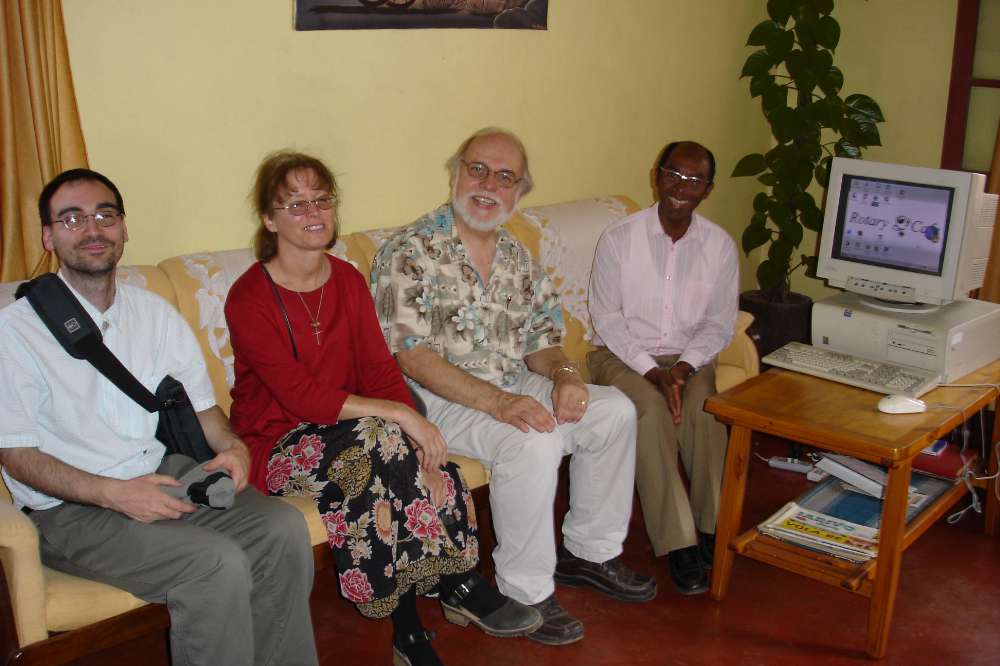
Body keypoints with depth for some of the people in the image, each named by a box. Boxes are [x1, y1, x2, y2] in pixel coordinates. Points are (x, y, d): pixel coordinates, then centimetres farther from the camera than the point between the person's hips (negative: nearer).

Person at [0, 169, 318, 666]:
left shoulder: (156, 313, 12)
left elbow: (201, 404, 15)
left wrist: (231, 447, -9)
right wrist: (114, 493, -20)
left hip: (166, 476, 5)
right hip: (71, 510, -5)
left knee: (283, 529, -18)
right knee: (217, 564, -28)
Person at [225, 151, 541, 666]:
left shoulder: (348, 280, 6)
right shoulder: (249, 299, -13)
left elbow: (379, 368, -2)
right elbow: (301, 397, -22)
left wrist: (417, 427, -20)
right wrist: (397, 414, -29)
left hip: (344, 431, 6)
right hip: (277, 447, -5)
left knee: (422, 460, -26)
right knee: (379, 440, -33)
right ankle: (461, 586, -17)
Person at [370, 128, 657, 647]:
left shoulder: (516, 256, 10)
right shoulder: (409, 252, -13)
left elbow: (540, 338, 13)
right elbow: (409, 355, -21)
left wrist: (563, 373, -12)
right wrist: (497, 402, -29)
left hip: (514, 387, 8)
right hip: (439, 398, -7)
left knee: (614, 410, -4)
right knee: (534, 442, -31)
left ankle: (589, 552, 12)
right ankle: (525, 593, -13)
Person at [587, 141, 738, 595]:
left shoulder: (719, 246, 2)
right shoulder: (619, 238, -5)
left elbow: (719, 323, 2)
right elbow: (606, 317, -7)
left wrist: (682, 368, -16)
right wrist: (651, 371, -19)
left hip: (688, 357, 2)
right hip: (622, 354, -2)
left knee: (704, 409, -30)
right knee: (652, 410, -32)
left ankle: (710, 527, -14)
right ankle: (678, 543, -26)